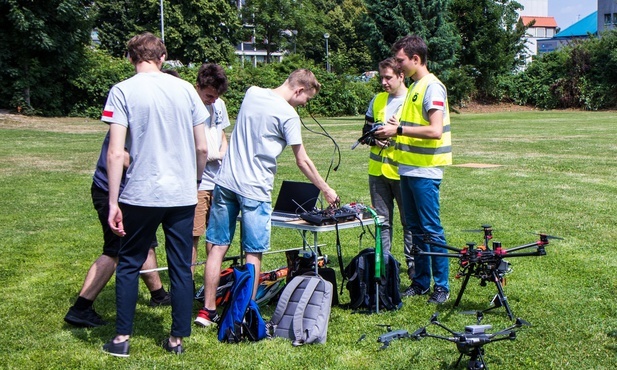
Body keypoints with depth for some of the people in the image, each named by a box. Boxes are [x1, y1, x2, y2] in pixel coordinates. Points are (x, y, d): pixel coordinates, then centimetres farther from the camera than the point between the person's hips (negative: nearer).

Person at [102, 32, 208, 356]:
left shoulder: (122, 91, -5)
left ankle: (122, 338, 14)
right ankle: (177, 339, 16)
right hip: (183, 196, 3)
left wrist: (113, 203, -8)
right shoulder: (186, 89, 4)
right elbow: (202, 148, 6)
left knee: (129, 264, 12)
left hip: (141, 195, -2)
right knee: (181, 267, 10)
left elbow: (115, 153, -12)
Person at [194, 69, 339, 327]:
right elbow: (302, 162, -4)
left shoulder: (252, 92, 9)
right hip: (254, 189, -6)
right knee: (253, 254, 3)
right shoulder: (288, 115, -10)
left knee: (217, 247, 8)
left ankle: (208, 311, 11)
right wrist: (326, 190, 7)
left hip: (225, 182, 6)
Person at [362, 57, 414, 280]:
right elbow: (366, 130, 18)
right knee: (381, 220, 10)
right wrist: (375, 139, -4)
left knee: (410, 220, 3)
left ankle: (413, 264, 13)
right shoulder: (377, 100, 12)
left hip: (403, 171, -5)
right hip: (377, 170, 5)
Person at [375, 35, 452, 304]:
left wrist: (399, 130, -20)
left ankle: (442, 286, 5)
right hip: (409, 168, 9)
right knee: (415, 228, 13)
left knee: (431, 229, -3)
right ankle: (421, 281, 21)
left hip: (425, 171, -9)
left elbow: (435, 131, -23)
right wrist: (397, 129, 7)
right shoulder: (415, 86, 16)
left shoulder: (432, 87, -13)